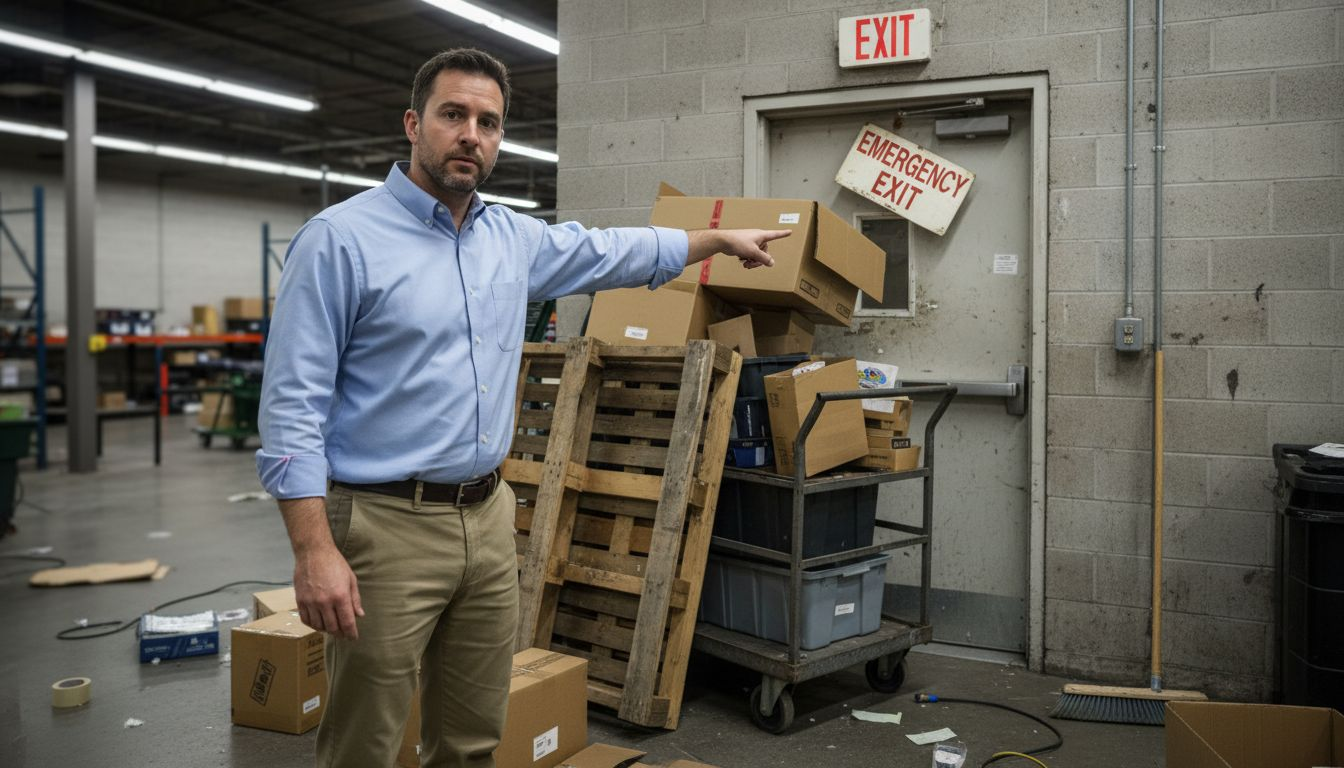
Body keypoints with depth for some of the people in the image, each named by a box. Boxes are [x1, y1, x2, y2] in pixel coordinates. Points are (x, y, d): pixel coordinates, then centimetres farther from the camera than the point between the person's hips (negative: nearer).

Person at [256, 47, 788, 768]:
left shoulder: (514, 237, 10)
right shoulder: (340, 239, -10)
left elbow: (611, 251, 27)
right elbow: (293, 407, -14)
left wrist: (720, 238, 34)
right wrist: (314, 550, -20)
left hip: (490, 518, 6)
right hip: (385, 525, -6)